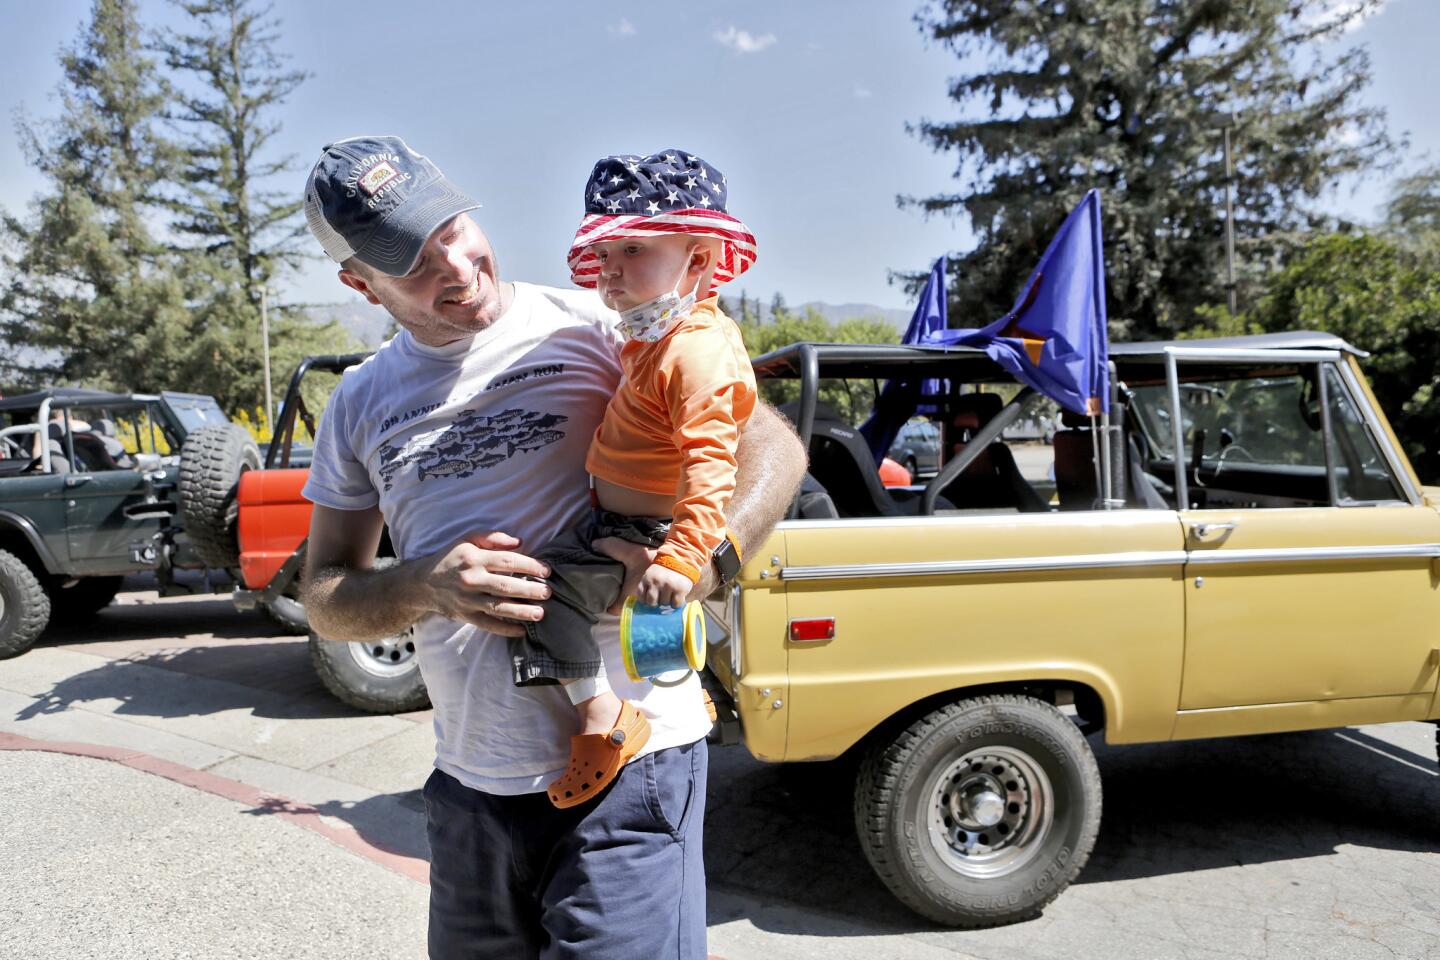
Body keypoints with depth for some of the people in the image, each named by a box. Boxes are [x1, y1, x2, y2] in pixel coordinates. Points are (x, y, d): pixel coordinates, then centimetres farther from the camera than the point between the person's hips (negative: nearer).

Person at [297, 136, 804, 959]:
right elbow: (326, 597, 10)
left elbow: (774, 445, -7)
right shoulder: (361, 405, 8)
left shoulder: (593, 326, -6)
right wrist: (426, 586, -13)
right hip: (471, 785, 5)